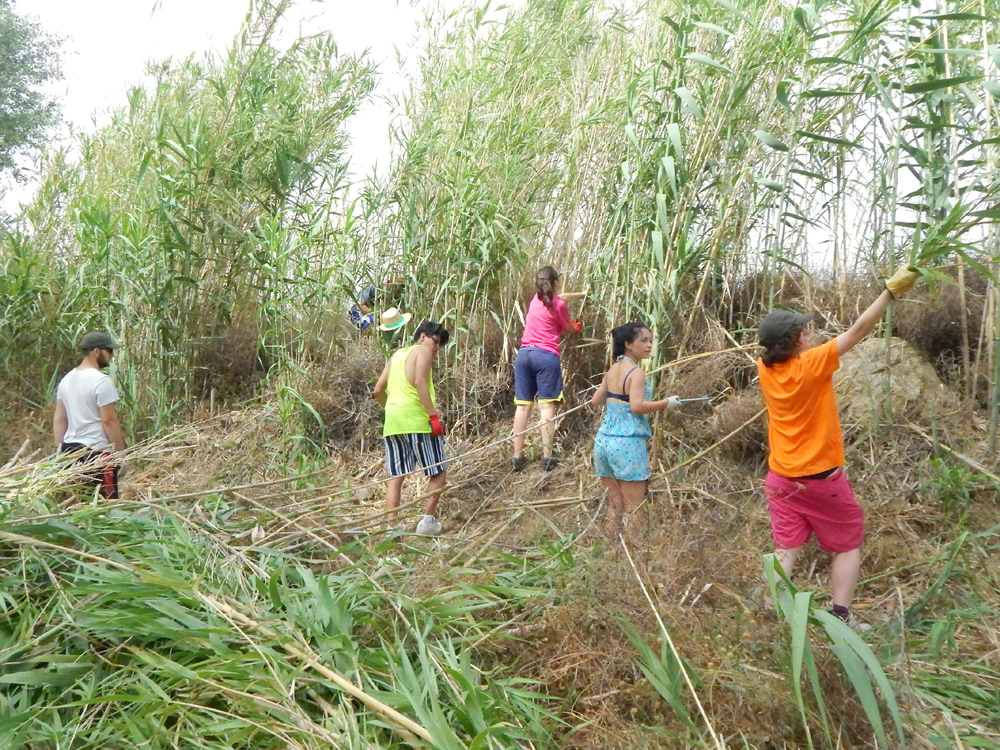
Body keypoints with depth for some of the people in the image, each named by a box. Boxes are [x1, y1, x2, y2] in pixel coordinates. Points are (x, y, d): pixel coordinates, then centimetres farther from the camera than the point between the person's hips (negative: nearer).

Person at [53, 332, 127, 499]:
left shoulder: (66, 379, 12)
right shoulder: (101, 381, -14)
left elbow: (58, 419, 14)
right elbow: (109, 420, -16)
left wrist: (60, 448, 18)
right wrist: (121, 452, -11)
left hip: (69, 449, 9)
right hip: (97, 451, -8)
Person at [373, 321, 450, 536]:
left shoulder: (396, 355, 23)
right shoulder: (423, 351, 2)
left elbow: (378, 391, 21)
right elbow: (419, 382, -15)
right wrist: (434, 415, -18)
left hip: (392, 422, 7)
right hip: (417, 420, -7)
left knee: (395, 476, 9)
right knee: (438, 473, 3)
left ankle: (391, 525, 6)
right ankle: (428, 521, 1)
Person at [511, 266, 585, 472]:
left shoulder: (536, 299, 17)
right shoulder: (558, 305, 0)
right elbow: (568, 328, 14)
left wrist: (580, 294, 51)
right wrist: (576, 326, 38)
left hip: (524, 353, 6)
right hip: (546, 355, -5)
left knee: (522, 405, 3)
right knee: (547, 405, -7)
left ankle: (517, 456, 2)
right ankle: (547, 456, -11)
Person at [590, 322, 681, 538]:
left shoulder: (612, 371, 10)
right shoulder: (636, 372, -11)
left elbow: (595, 401, 18)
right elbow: (637, 406, -23)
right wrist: (667, 403, -11)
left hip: (603, 440, 7)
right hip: (627, 443, -7)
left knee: (614, 504, 14)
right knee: (633, 508, 1)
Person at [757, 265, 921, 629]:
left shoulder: (765, 368, -5)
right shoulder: (812, 364, -19)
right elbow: (858, 330, -14)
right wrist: (892, 289, -10)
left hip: (782, 477, 5)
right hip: (821, 477, -5)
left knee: (785, 550, 9)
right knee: (848, 546, 13)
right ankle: (841, 616, 11)